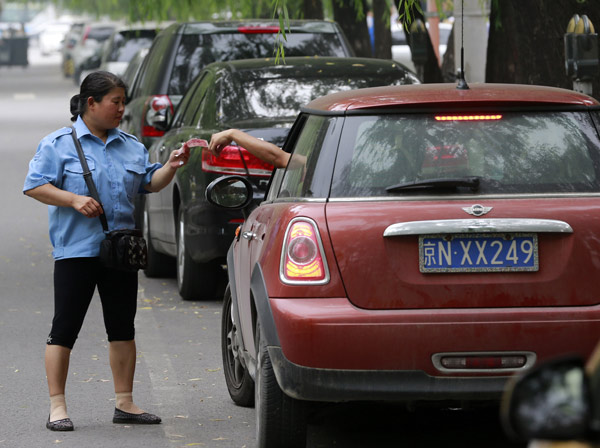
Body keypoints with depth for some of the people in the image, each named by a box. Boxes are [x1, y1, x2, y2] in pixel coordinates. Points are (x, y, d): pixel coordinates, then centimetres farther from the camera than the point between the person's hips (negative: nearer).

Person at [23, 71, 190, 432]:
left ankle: (125, 403, 16)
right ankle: (57, 407, -1)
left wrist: (171, 167, -5)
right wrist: (74, 200, -17)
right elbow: (34, 186, -6)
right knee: (65, 327, -5)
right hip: (76, 250, -5)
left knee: (123, 327, 8)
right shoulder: (60, 144, -2)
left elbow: (150, 183, 14)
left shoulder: (131, 146, 14)